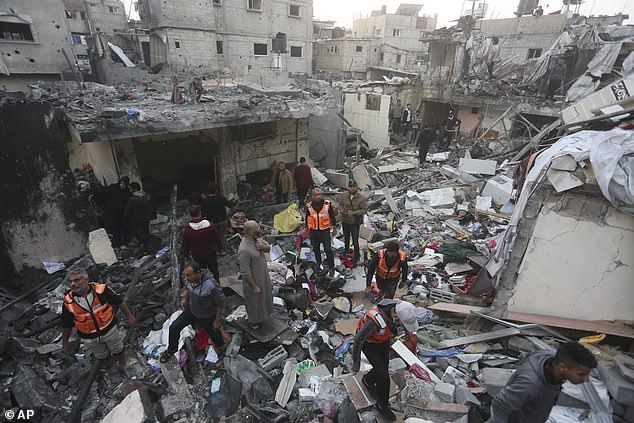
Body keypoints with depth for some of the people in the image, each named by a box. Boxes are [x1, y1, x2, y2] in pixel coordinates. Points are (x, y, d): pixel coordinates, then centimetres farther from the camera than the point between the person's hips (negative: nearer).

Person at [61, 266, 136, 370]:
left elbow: (119, 301, -11)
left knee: (117, 350, 22)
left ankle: (119, 358, 55)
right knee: (101, 356, 26)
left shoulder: (101, 290, -26)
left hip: (109, 329, -2)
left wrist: (129, 316, -4)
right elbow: (66, 324, -3)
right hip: (89, 337, 2)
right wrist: (65, 343, 6)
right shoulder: (68, 302, -19)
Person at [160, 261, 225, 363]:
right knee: (174, 328, 5)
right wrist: (185, 298, -2)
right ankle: (171, 350, 35)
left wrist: (217, 321, -17)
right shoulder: (191, 279, -20)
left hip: (207, 316, -5)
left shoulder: (211, 285, -40)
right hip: (191, 310, 5)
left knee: (213, 332, 20)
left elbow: (220, 303, -25)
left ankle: (220, 345, 56)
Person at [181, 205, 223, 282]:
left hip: (196, 256, 0)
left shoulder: (187, 228, -17)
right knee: (214, 272, 18)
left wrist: (185, 254, 13)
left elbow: (185, 244, -4)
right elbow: (217, 238, -5)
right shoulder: (209, 224, -17)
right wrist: (220, 247, 13)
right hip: (210, 253, 0)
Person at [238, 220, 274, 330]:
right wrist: (254, 287, -19)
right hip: (253, 280, -8)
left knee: (264, 296, 29)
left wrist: (263, 246, -19)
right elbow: (245, 272, -29)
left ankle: (262, 315, 56)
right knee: (254, 301, 17)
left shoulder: (256, 239, -12)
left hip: (263, 276, 8)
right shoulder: (244, 250, -36)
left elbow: (268, 248, 5)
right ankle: (253, 321, 44)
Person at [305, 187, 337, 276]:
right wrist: (307, 229, 15)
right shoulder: (309, 206, -5)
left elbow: (332, 217, 1)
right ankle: (318, 262, 41)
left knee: (328, 250, -3)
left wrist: (334, 228, 6)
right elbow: (307, 219, 9)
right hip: (314, 231, 3)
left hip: (325, 231, -3)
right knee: (316, 249, 18)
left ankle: (331, 267, 11)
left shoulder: (327, 205, -9)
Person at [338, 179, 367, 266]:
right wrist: (343, 211, -14)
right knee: (346, 238, 26)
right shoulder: (344, 195, -7)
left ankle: (356, 256, 21)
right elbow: (340, 204, 6)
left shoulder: (361, 198, -18)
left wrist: (354, 212, -24)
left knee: (355, 241, 0)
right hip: (345, 221, 4)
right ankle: (346, 251, 50)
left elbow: (364, 210, -14)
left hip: (355, 223, -4)